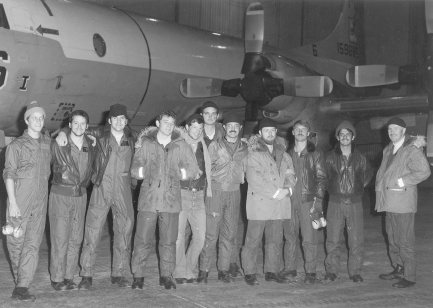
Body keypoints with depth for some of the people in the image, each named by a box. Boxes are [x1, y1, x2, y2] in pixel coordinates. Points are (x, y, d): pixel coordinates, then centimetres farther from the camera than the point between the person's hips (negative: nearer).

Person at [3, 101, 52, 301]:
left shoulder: (48, 143, 12)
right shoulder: (16, 146, -1)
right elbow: (9, 174, -5)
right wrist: (13, 202, -12)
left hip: (40, 202, 3)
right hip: (19, 202, -3)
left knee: (33, 244, -3)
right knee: (16, 241, 3)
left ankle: (22, 288, -3)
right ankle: (20, 280, 20)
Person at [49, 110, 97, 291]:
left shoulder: (91, 146, 4)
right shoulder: (58, 144, -7)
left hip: (80, 195, 4)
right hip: (60, 195, -4)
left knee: (76, 238, 6)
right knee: (60, 238, -4)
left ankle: (69, 277, 16)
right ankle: (57, 278, 7)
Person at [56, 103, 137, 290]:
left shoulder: (131, 139, 8)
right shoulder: (100, 134, 2)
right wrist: (63, 132, -6)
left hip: (123, 190, 2)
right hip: (101, 189, -2)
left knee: (124, 232, 6)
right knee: (92, 232, -3)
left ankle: (118, 275, 18)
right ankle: (86, 276, 6)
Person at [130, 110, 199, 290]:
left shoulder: (181, 146, 8)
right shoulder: (146, 143, 8)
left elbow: (193, 171, 7)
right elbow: (135, 170, 6)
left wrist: (176, 173, -1)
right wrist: (149, 172, -6)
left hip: (171, 200, 1)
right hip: (148, 199, -1)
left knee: (169, 241, 6)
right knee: (143, 239, 0)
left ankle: (166, 276, 18)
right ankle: (138, 276, 11)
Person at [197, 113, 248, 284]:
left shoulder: (244, 148, 11)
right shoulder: (215, 145, 3)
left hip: (234, 192, 3)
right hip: (216, 191, -3)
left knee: (230, 234, 5)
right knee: (211, 233, -6)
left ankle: (223, 270, 14)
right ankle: (204, 271, 0)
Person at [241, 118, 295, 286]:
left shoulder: (282, 153, 16)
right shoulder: (254, 153, -4)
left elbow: (290, 174, 12)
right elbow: (254, 179, -14)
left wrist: (287, 189, -8)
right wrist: (275, 192, -16)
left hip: (279, 203, 6)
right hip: (259, 202, -6)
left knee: (275, 240, 10)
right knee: (253, 239, -2)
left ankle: (271, 271, 21)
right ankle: (249, 273, 8)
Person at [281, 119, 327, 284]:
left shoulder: (316, 154, 4)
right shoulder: (287, 153, 14)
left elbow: (321, 178, 0)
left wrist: (318, 199, -9)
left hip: (308, 201, -3)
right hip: (289, 200, 3)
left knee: (309, 238, -3)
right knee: (289, 236, 5)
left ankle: (310, 272, 4)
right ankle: (289, 269, 14)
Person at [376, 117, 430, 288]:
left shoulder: (411, 149, -11)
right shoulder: (388, 149, 15)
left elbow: (424, 171, -21)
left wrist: (402, 182, -18)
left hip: (403, 203, -9)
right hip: (390, 203, 9)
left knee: (405, 242, -4)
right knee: (392, 240, 17)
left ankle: (409, 277, 3)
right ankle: (398, 269, 29)